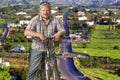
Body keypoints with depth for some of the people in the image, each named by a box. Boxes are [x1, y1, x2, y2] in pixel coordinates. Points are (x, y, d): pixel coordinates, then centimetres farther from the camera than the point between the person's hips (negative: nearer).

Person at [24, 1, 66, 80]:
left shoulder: (55, 20, -5)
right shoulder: (35, 20, -12)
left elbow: (63, 31, -9)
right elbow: (26, 32, -23)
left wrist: (59, 33, -34)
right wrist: (39, 35, -39)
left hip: (50, 49, 2)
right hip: (37, 49, -2)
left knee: (54, 68, 5)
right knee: (33, 69, 4)